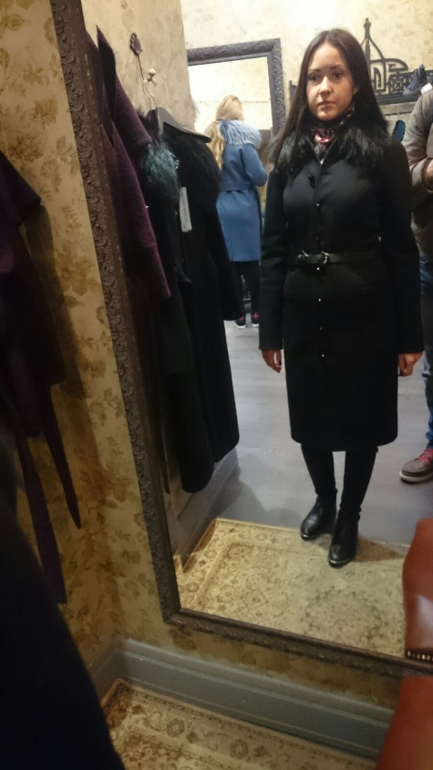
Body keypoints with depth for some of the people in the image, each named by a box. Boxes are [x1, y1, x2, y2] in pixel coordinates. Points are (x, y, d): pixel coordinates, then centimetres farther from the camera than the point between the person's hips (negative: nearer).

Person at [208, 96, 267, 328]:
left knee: (230, 263, 7)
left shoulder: (212, 141, 6)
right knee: (251, 262, 5)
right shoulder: (242, 141, -9)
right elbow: (260, 177, -13)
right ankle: (256, 311, 12)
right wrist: (262, 168, 6)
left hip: (220, 209, 4)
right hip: (245, 209, -4)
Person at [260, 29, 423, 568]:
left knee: (361, 418, 10)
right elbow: (272, 248, 3)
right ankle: (323, 500, 41)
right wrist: (270, 328, 0)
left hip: (363, 311, -2)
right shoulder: (290, 155, 5)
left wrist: (409, 334, -6)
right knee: (310, 416, 13)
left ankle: (349, 516, 34)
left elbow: (401, 248, -4)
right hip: (304, 310, 3)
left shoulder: (382, 151, -2)